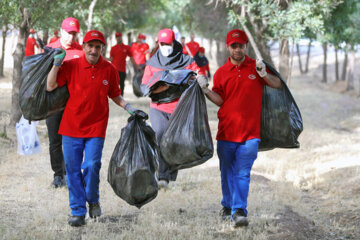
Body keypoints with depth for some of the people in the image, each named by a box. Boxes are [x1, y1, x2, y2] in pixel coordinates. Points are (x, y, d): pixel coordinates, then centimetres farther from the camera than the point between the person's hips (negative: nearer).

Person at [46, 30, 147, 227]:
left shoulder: (109, 70, 3)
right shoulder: (71, 66, -2)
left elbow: (115, 96, 15)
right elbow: (50, 87, -6)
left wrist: (131, 110, 5)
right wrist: (57, 63, -12)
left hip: (96, 127, 0)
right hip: (71, 126, 0)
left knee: (92, 166, -13)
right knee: (73, 169, 1)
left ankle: (93, 201, 15)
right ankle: (78, 212, 10)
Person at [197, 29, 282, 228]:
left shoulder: (256, 66, 5)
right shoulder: (221, 73, 6)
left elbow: (278, 85, 6)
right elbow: (219, 100, 3)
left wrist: (264, 75, -13)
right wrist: (206, 90, -13)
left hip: (250, 131, -2)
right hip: (226, 130, 2)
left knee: (243, 174, -10)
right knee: (228, 173, 11)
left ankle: (239, 211, -15)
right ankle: (228, 206, 29)